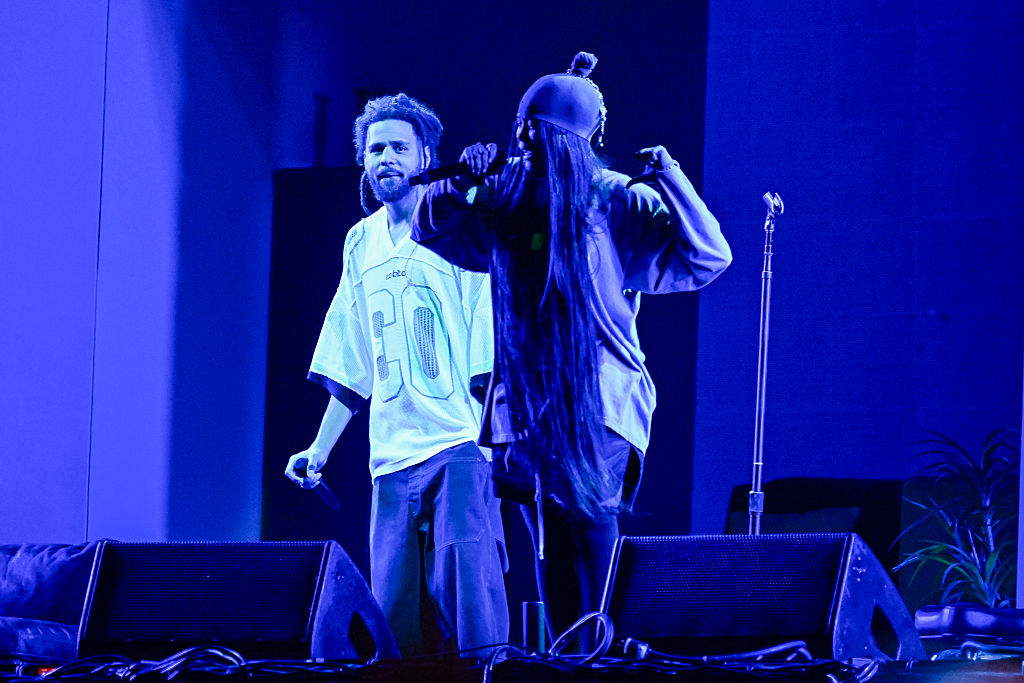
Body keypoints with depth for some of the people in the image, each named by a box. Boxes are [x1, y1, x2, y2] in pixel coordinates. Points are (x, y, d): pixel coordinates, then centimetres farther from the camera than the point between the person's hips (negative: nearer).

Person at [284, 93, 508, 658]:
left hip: (463, 446, -5)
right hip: (393, 458, 5)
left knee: (468, 580, -20)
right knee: (394, 615, 1)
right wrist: (319, 453, 19)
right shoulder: (361, 244, 17)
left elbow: (493, 356, -6)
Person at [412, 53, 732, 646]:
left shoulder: (618, 203, -4)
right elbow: (429, 229, 20)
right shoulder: (504, 200, 9)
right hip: (525, 413, 5)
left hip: (597, 416, -5)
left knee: (586, 600, -10)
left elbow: (709, 257, -10)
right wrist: (460, 182, 1)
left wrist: (670, 180, -19)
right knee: (556, 594, 7)